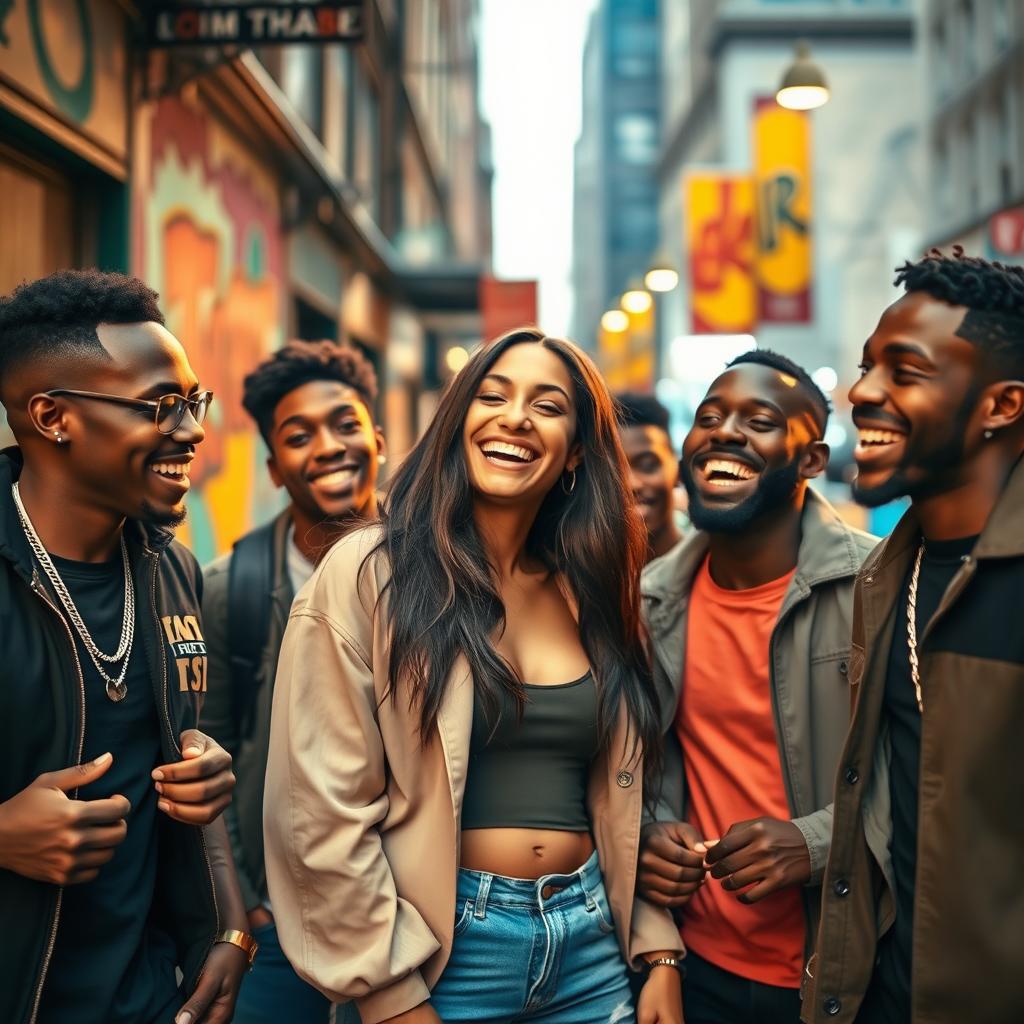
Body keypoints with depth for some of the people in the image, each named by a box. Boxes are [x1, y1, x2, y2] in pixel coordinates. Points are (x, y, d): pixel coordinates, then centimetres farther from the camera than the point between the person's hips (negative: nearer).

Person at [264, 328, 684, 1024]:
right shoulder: (369, 573, -9)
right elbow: (320, 811, -12)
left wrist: (660, 954, 4)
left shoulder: (590, 593, 7)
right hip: (445, 954, -5)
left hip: (593, 947, 5)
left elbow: (623, 797, 12)